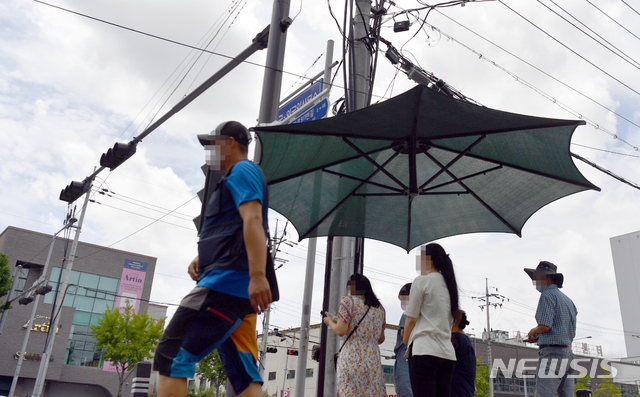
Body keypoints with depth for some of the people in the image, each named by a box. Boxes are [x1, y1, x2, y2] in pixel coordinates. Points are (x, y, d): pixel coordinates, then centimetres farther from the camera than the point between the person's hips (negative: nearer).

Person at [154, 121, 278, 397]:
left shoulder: (242, 171, -1)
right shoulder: (236, 178, 30)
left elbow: (253, 221, -18)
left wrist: (258, 275, -29)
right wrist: (202, 258, 18)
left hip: (227, 281, -11)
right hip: (240, 291, 11)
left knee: (171, 356, -12)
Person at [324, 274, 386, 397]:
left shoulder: (349, 301, 0)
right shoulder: (379, 308, 17)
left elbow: (341, 331, -9)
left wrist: (329, 321, 10)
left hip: (351, 356, -5)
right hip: (373, 357, 5)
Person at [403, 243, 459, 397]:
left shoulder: (421, 281, -2)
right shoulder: (449, 284, 19)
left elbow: (411, 319, -4)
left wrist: (405, 342, 12)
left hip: (424, 351, -7)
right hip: (447, 353, 7)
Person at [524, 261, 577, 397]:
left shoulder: (548, 295, -7)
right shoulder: (567, 300, 21)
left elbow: (545, 326, -18)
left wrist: (533, 332, 3)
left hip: (552, 352, -9)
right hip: (567, 353, 9)